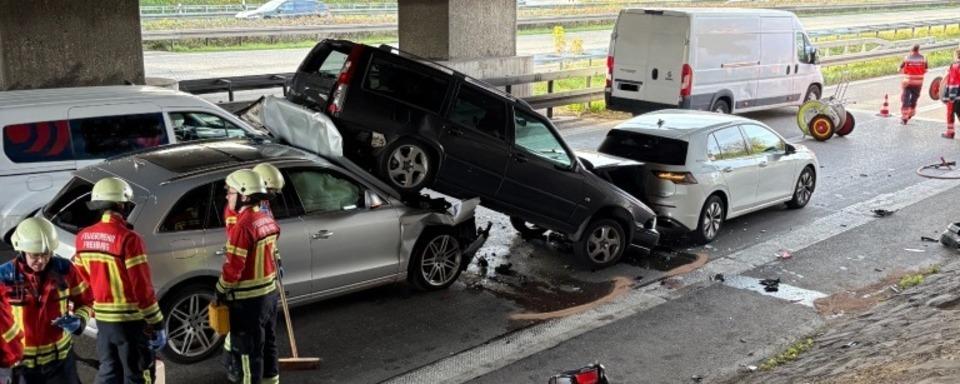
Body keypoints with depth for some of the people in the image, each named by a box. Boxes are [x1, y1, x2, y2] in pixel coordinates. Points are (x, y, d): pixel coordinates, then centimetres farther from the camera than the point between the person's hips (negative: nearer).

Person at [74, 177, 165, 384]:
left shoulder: (83, 238, 2)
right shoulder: (128, 238, -20)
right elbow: (142, 287, -20)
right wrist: (157, 324, -13)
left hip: (103, 318, 7)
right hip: (131, 320, -7)